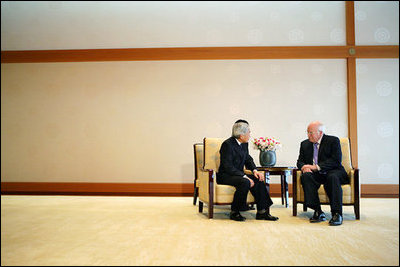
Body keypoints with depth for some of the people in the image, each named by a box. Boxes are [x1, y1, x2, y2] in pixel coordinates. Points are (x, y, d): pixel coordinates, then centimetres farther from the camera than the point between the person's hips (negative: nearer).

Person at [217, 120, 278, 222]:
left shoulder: (244, 144, 7)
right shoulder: (227, 144, -18)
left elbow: (248, 159, 17)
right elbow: (228, 167, -23)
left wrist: (254, 170, -4)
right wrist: (245, 177, -28)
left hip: (238, 174, 8)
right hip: (225, 175, -8)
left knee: (258, 180, -13)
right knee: (245, 182, -33)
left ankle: (262, 212, -7)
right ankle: (234, 213, -18)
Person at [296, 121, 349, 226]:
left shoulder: (333, 141, 0)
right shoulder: (304, 144, 15)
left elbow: (336, 161, -12)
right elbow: (300, 161, 14)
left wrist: (316, 167, -21)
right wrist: (304, 167, -12)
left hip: (332, 172, -3)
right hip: (315, 174, 3)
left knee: (333, 177, -37)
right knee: (305, 176, -29)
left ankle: (337, 213, -32)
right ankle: (318, 212, -29)